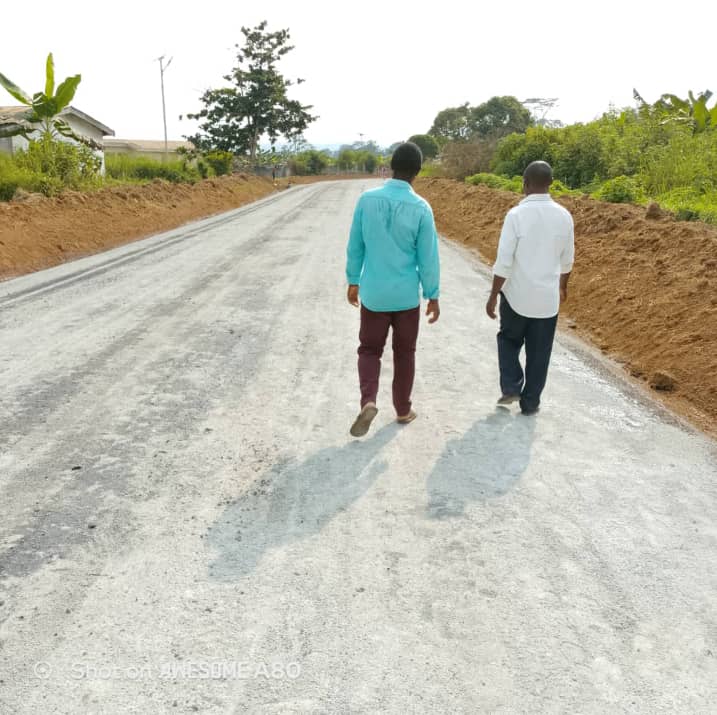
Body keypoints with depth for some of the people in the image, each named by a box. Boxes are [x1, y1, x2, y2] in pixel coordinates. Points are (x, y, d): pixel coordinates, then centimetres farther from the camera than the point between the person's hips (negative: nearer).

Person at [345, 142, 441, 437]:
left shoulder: (367, 199, -8)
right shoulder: (421, 208, -12)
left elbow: (355, 245, 0)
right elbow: (428, 256, -8)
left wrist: (353, 281, 13)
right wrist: (433, 296, 3)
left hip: (373, 293, 1)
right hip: (407, 295, -1)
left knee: (369, 349, 15)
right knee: (404, 353, 16)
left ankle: (368, 401, -7)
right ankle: (403, 410, 27)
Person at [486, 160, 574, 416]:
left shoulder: (516, 215, -14)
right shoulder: (564, 216, -2)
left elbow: (504, 262, -15)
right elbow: (567, 260, 10)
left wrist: (493, 296, -6)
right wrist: (563, 286, 27)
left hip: (517, 295, -3)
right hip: (548, 297, 3)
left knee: (509, 339, 21)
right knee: (539, 351, 12)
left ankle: (511, 387, 11)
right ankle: (530, 402, 20)